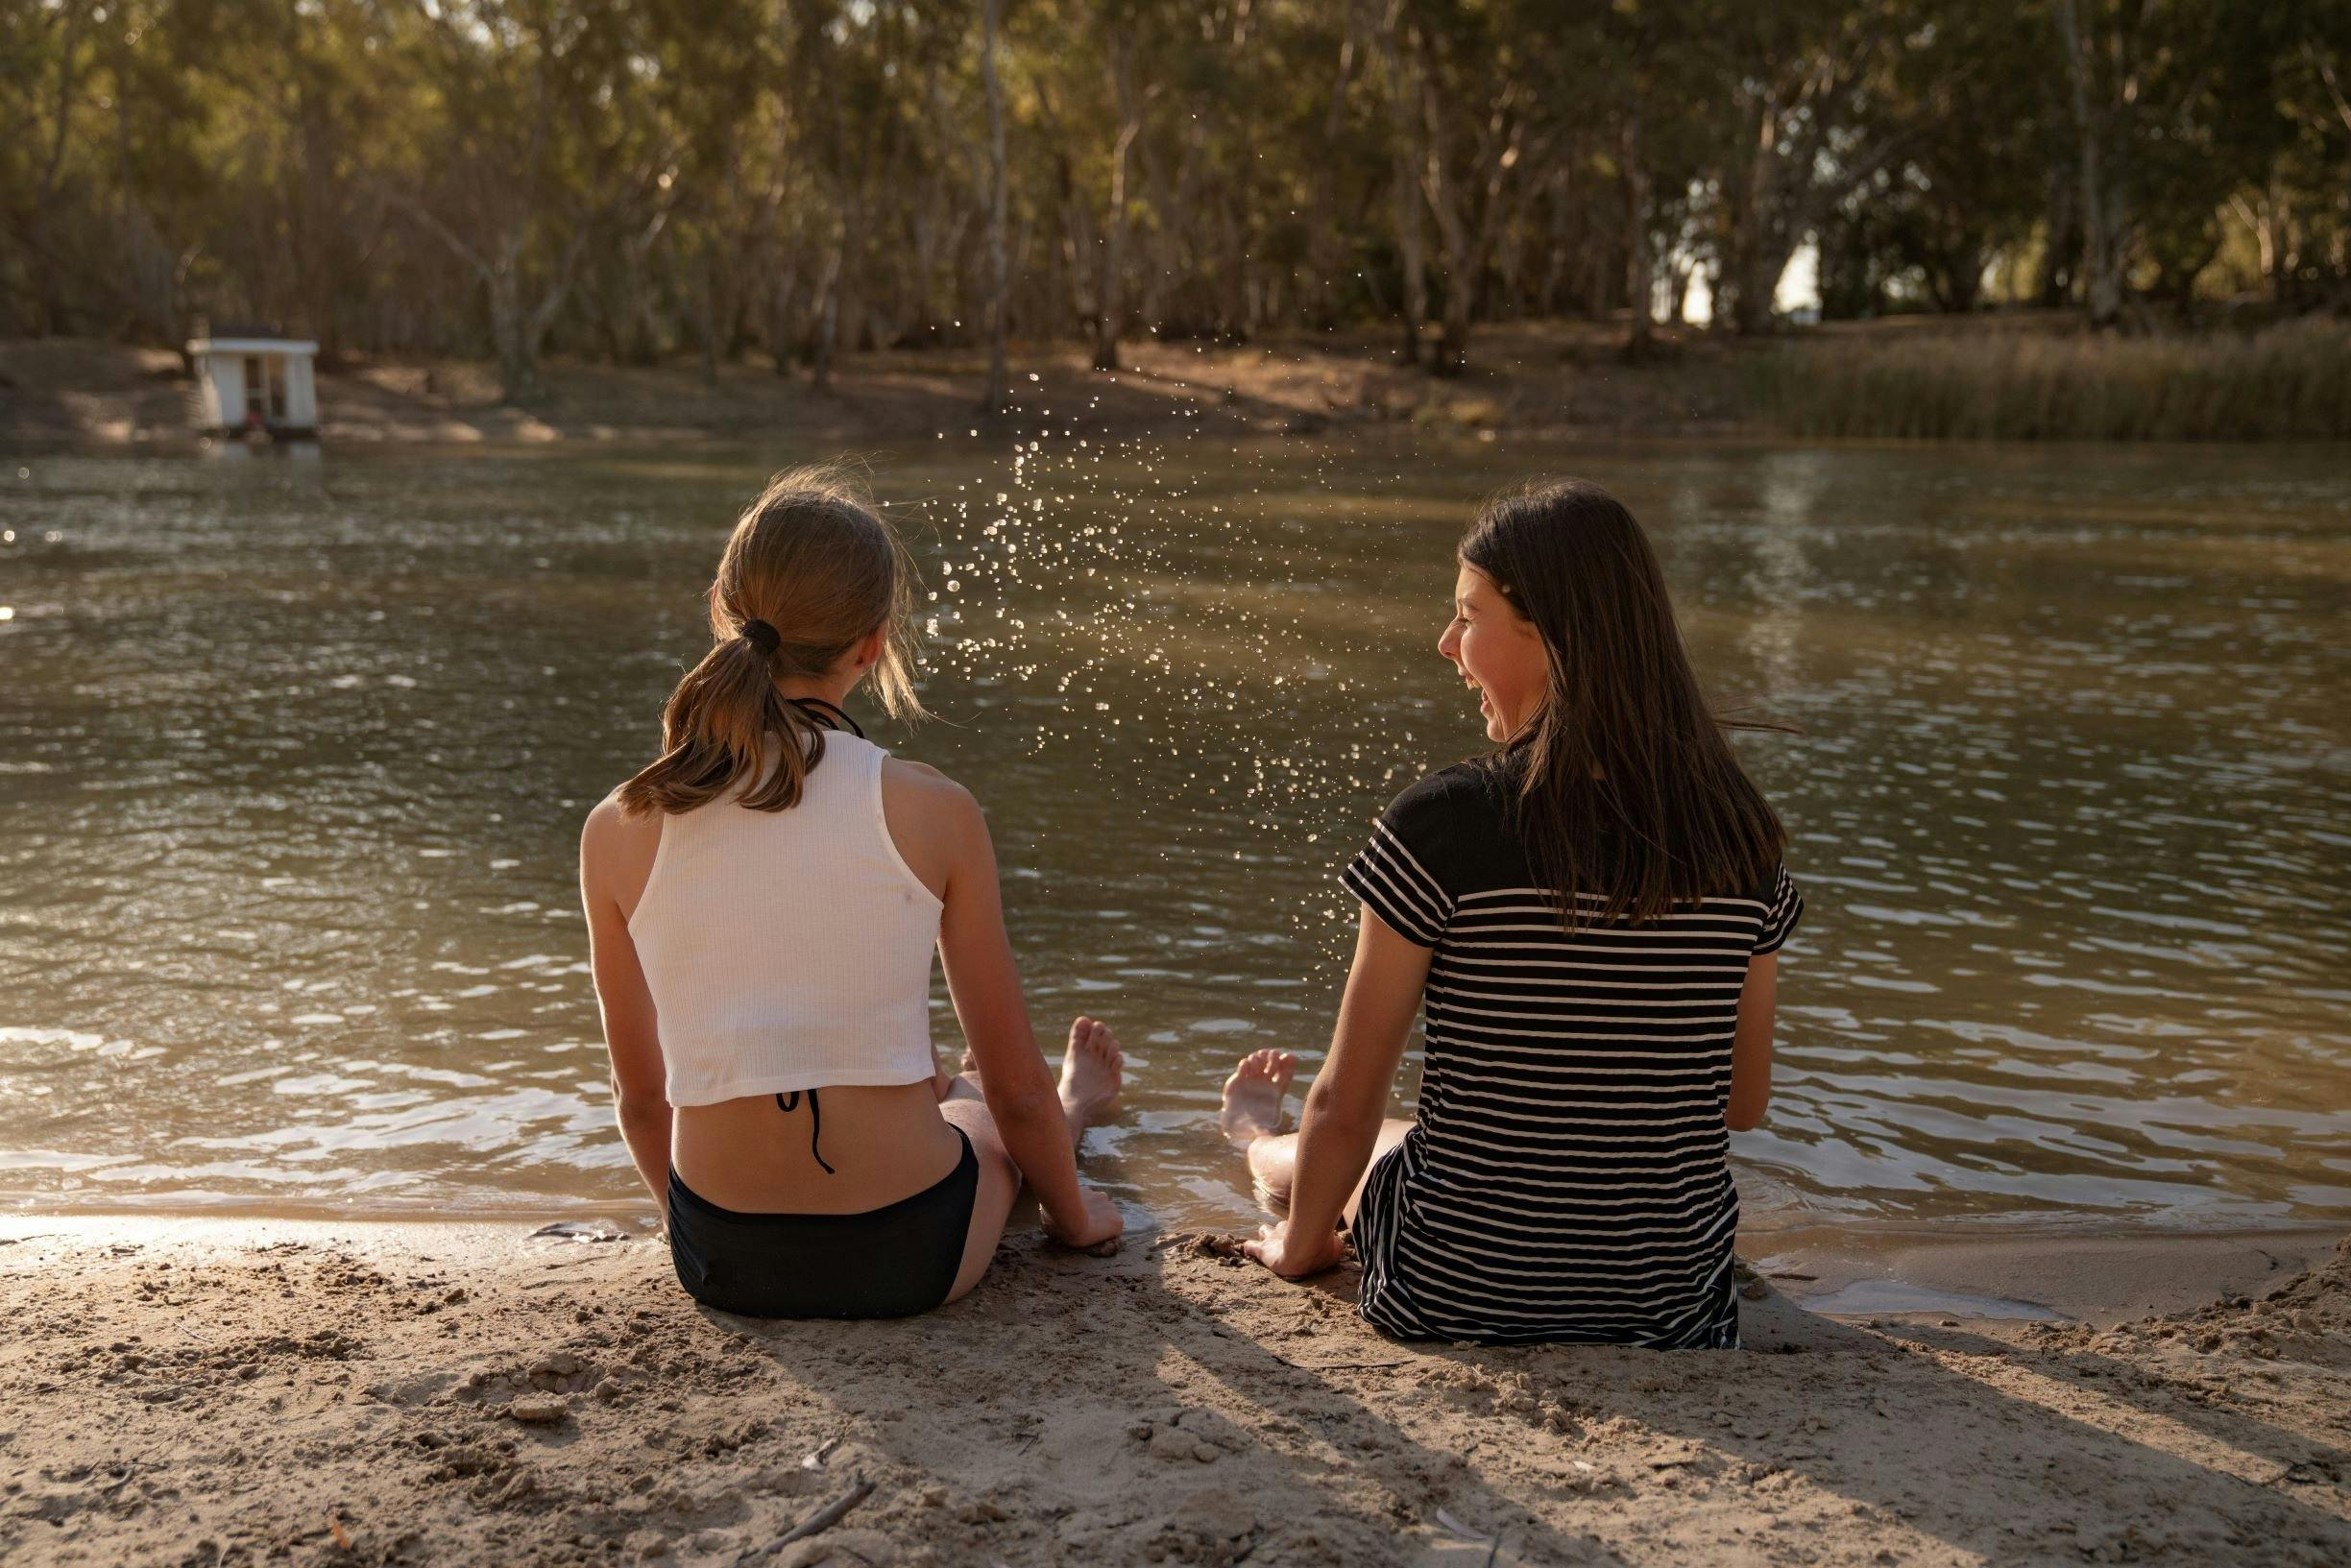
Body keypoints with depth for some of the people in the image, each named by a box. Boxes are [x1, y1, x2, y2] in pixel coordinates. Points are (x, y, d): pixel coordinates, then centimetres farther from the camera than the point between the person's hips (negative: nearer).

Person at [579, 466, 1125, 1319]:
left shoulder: (617, 832, -8)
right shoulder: (932, 811, -14)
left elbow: (641, 1096, 5)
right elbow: (1016, 1086, -4)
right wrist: (1073, 1215, 17)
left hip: (721, 1260, 3)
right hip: (905, 1255, -3)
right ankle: (1078, 1107, 69)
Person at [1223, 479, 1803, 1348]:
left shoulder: (1442, 824, -19)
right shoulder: (1739, 833, -7)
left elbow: (1346, 1105, -11)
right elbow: (1744, 1103, 5)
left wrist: (1300, 1243, 8)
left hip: (1454, 1296, -3)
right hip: (1673, 1305, 4)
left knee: (1334, 1152, 30)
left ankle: (1256, 1140, 63)